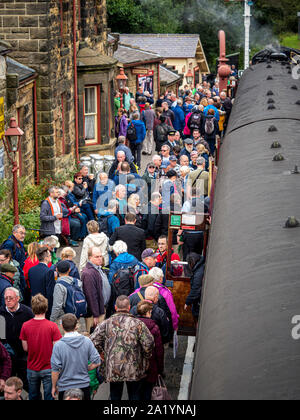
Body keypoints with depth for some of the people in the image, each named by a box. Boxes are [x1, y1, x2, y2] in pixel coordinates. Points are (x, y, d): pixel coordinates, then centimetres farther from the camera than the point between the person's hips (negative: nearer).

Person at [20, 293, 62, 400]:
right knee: (49, 396, 6)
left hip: (32, 368, 3)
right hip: (48, 368, -3)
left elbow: (25, 348, 0)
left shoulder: (25, 326, -9)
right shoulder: (52, 326, -16)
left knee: (33, 396, 17)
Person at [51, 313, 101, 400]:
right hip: (84, 386, 3)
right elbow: (96, 362, -4)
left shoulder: (58, 345, -15)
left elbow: (55, 369, -12)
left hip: (65, 387, -3)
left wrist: (54, 387, 1)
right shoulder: (87, 341, -5)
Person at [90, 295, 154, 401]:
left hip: (113, 368, 1)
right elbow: (148, 342, -12)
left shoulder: (107, 323, -2)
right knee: (134, 396, 13)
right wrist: (146, 357, 5)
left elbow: (94, 340, -8)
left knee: (115, 396, 15)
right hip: (134, 368, -1)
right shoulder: (138, 323, -6)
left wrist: (101, 354, 7)